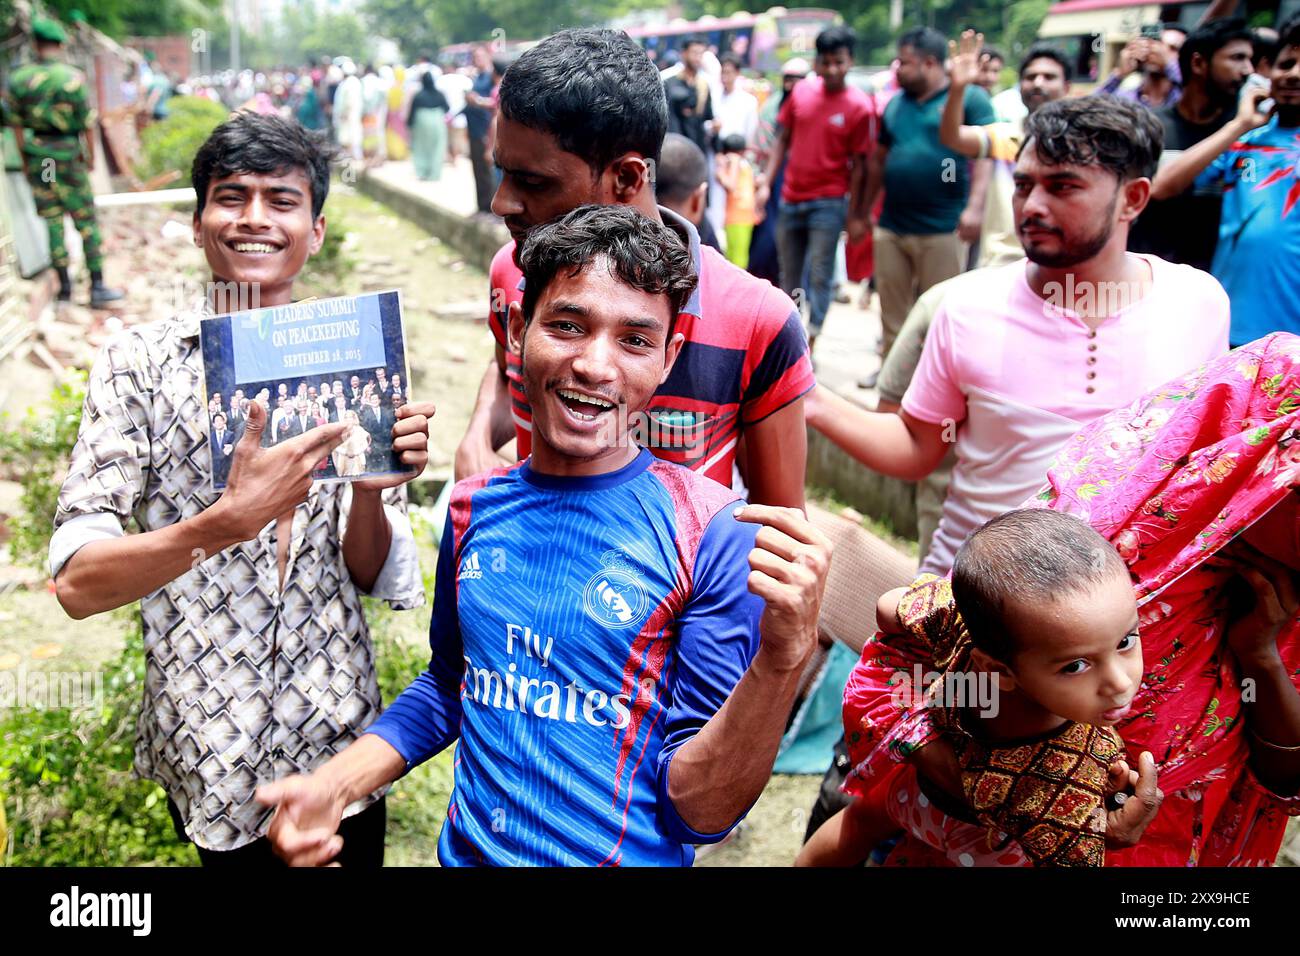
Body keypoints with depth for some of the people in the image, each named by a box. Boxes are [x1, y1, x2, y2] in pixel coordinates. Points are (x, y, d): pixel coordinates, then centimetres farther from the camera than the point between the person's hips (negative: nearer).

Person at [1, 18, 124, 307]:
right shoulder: (72, 77, -12)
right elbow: (87, 122, -9)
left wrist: (24, 159, 13)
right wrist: (91, 155, 4)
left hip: (35, 154, 4)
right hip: (68, 153, -4)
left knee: (52, 219, 13)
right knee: (86, 221, 3)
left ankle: (64, 286, 17)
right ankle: (97, 286, 2)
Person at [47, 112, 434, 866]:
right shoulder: (139, 362, -7)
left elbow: (373, 576, 0)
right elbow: (78, 583, -15)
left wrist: (371, 489, -20)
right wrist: (227, 522, -31)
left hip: (342, 743, 3)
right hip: (211, 753, -2)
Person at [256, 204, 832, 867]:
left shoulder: (718, 533, -18)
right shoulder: (474, 507, -4)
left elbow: (698, 809, -19)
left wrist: (782, 659, -34)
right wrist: (333, 785, -1)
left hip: (633, 854, -4)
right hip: (466, 849, 5)